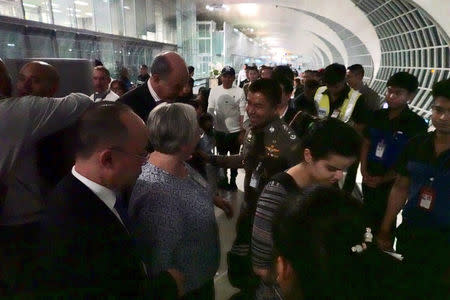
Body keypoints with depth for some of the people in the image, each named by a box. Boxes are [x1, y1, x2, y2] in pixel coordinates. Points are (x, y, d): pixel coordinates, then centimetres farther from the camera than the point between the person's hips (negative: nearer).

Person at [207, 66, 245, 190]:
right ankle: (223, 179, 33)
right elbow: (210, 110, 2)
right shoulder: (214, 90, -1)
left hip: (235, 130, -2)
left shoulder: (239, 92, -8)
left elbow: (242, 113, -8)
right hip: (219, 130, 2)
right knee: (222, 156, 16)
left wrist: (242, 131, -11)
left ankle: (233, 180, 28)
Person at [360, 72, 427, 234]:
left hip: (392, 184, -4)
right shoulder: (377, 115, 1)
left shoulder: (417, 124, -13)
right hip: (369, 180, 4)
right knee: (368, 217, 18)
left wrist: (383, 179, -12)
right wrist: (364, 170, -3)